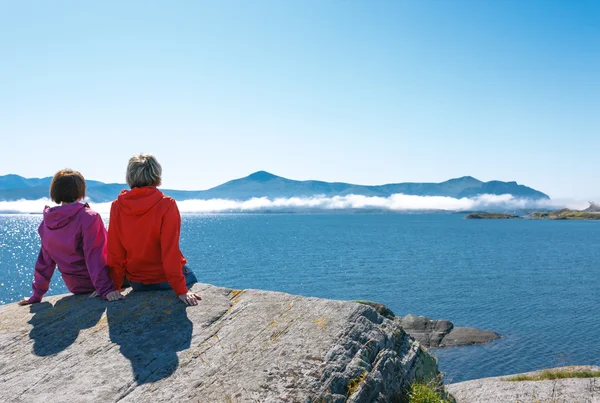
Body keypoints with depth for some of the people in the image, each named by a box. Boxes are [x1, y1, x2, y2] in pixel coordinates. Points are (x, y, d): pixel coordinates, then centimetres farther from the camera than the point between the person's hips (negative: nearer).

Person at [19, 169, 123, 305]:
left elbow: (45, 260, 4)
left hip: (74, 287, 7)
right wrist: (106, 289, -25)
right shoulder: (89, 217, -19)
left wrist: (37, 294, 11)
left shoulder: (47, 222, 0)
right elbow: (95, 257, -24)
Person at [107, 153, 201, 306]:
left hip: (137, 284, 4)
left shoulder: (116, 206, -8)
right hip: (165, 280, -3)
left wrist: (115, 286, 4)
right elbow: (170, 251, -22)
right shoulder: (166, 205, -18)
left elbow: (114, 252, -5)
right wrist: (181, 290, -19)